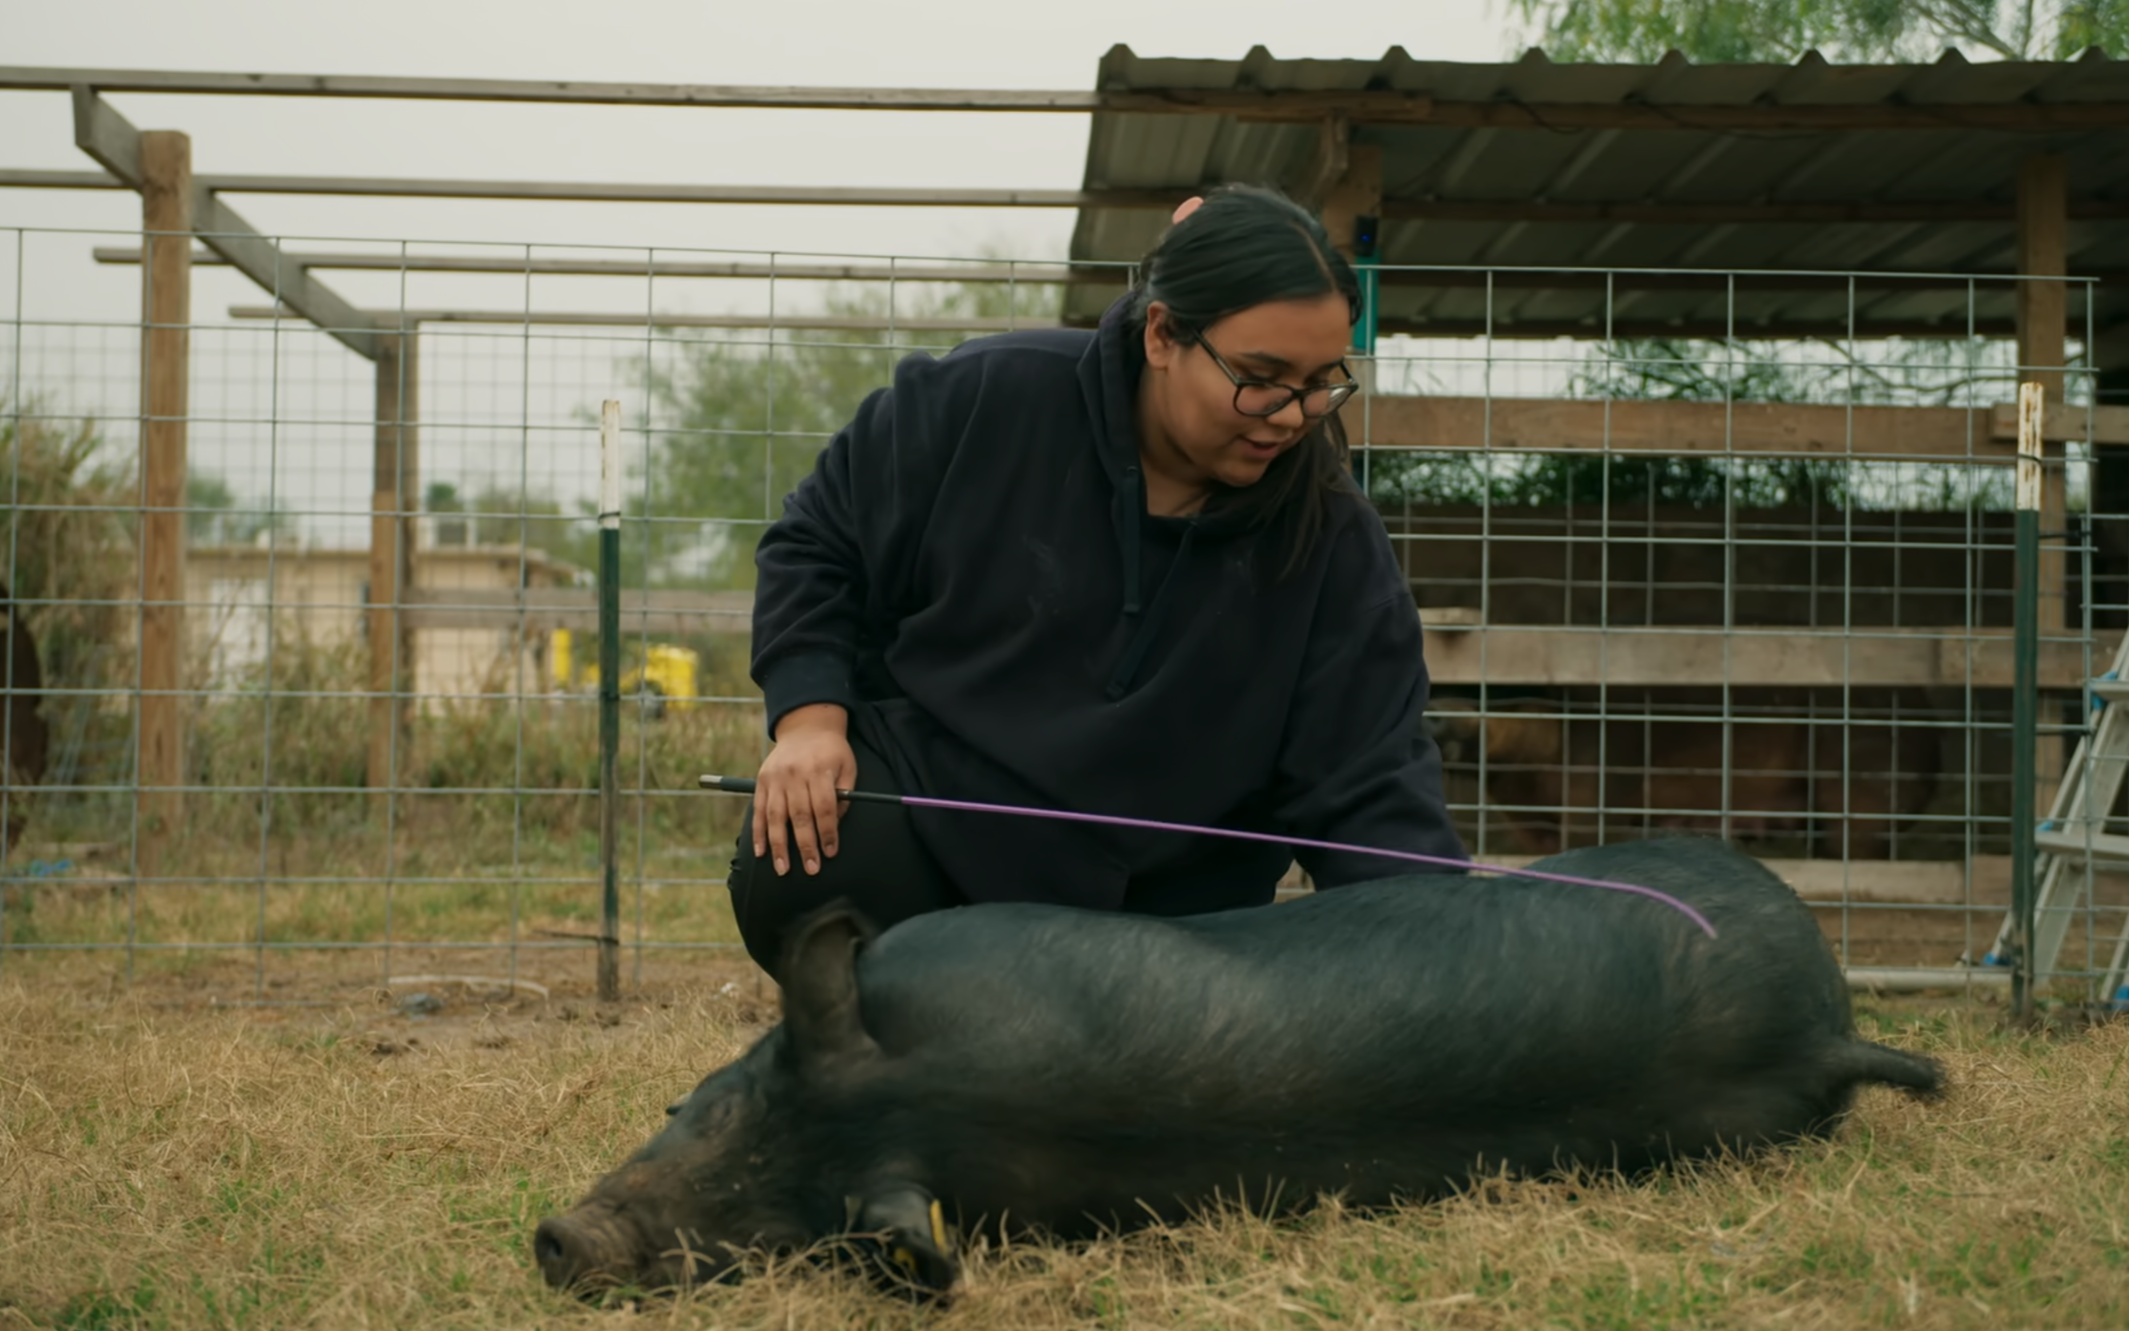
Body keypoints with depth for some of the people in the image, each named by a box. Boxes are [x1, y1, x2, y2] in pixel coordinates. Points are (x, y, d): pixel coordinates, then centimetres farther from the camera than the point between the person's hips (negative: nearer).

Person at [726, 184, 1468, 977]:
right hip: (925, 795, -1)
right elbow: (818, 544, -1)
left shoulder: (1336, 546, -12)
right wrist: (809, 716, -15)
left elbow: (1367, 785, -11)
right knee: (789, 882, -30)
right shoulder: (989, 401, -14)